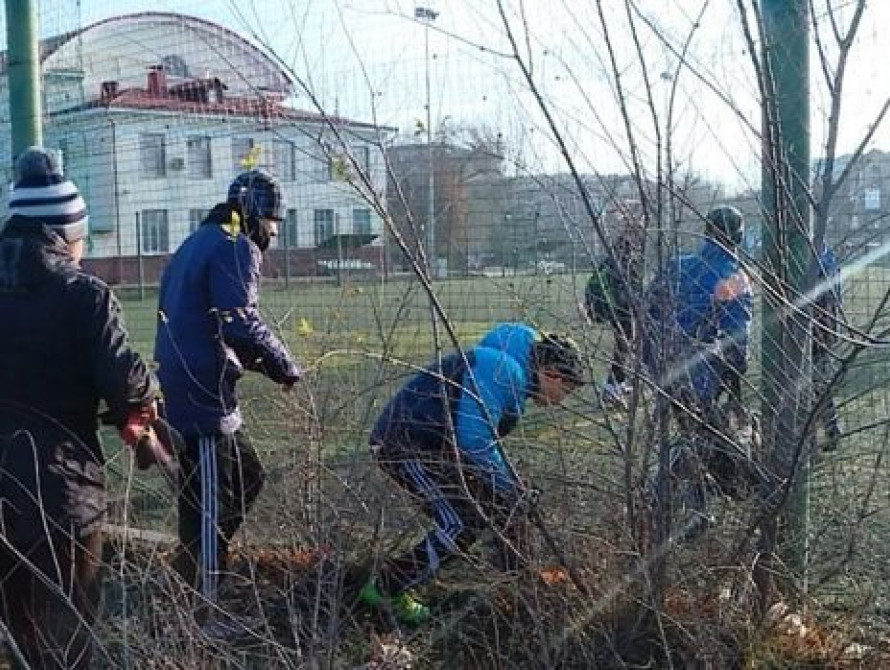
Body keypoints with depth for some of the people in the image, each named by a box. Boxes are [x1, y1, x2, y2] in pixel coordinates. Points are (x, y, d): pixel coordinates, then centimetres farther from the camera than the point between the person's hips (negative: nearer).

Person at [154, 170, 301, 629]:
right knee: (211, 503, -2)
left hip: (179, 386, 10)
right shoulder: (237, 248, -10)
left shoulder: (198, 242, 20)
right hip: (204, 394, -10)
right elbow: (238, 323, -22)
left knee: (246, 478, 19)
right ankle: (200, 614, 7)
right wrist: (284, 365, -8)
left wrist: (258, 361, 17)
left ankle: (188, 575, 24)